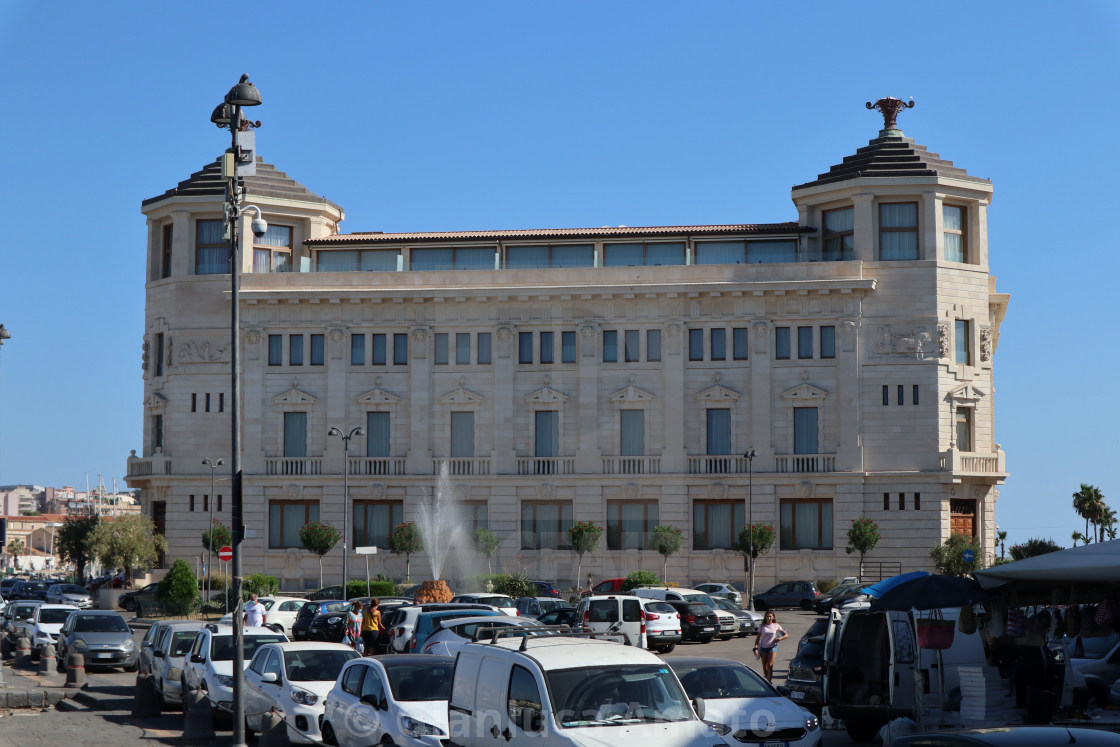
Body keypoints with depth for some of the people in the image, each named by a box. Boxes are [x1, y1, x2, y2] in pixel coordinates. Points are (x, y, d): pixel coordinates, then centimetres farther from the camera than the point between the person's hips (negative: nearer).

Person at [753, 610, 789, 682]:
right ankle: (768, 679, 28)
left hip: (772, 647, -2)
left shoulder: (776, 626, 2)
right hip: (763, 648, 2)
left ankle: (769, 682, -19)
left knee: (770, 665, -18)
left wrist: (780, 639, -12)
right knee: (765, 668, 6)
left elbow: (786, 635, 6)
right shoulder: (762, 626, 2)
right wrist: (756, 648, -10)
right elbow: (758, 638, 3)